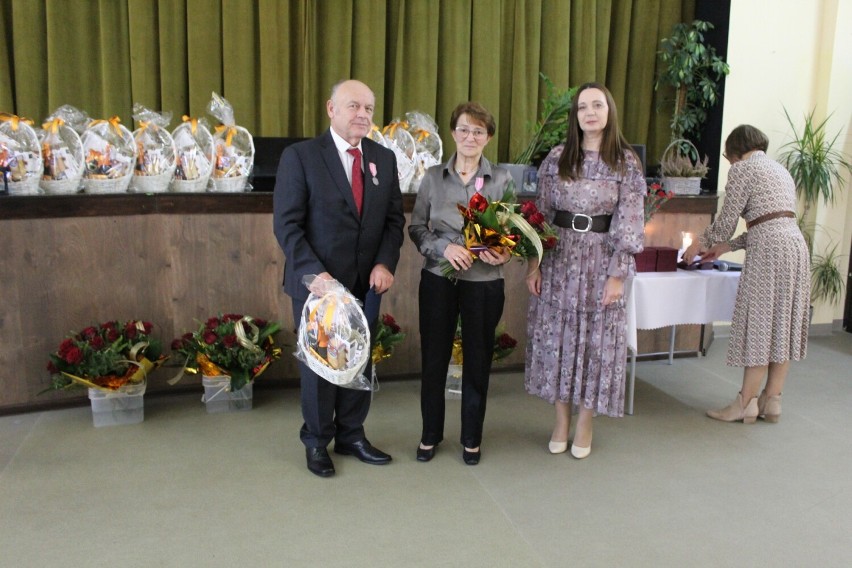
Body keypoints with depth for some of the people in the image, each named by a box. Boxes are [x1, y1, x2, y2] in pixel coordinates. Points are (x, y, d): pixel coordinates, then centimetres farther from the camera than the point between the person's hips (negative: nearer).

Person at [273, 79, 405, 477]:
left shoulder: (384, 158, 7)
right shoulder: (300, 156, -7)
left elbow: (394, 218, 8)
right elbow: (287, 224, -11)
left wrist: (385, 263, -8)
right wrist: (315, 273, -20)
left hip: (366, 282, 4)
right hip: (317, 281, -4)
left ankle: (352, 435, 31)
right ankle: (317, 442, 28)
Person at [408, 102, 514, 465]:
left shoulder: (501, 179, 2)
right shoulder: (433, 177, 4)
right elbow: (416, 227, 3)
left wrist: (504, 254, -17)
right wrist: (443, 247, -14)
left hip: (484, 282, 0)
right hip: (438, 279, 1)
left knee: (477, 360, 9)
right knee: (433, 358, 8)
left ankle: (472, 438, 27)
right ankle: (430, 434, 28)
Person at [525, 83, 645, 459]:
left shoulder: (625, 162, -2)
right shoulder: (556, 159, 4)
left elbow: (629, 223, -4)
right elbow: (542, 214, 5)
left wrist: (618, 274, -10)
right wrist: (534, 264, 0)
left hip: (601, 262, -2)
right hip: (559, 259, 2)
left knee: (596, 340, 5)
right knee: (555, 338, 7)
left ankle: (585, 423, 22)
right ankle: (561, 420, 24)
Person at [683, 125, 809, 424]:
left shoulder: (743, 168, -1)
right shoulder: (780, 169, 24)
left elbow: (727, 220, -5)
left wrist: (701, 243, 13)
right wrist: (726, 246, 29)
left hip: (769, 250, -9)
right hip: (796, 243, 9)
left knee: (759, 324, -4)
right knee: (783, 325, 9)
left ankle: (746, 403, 2)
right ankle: (772, 400, 15)